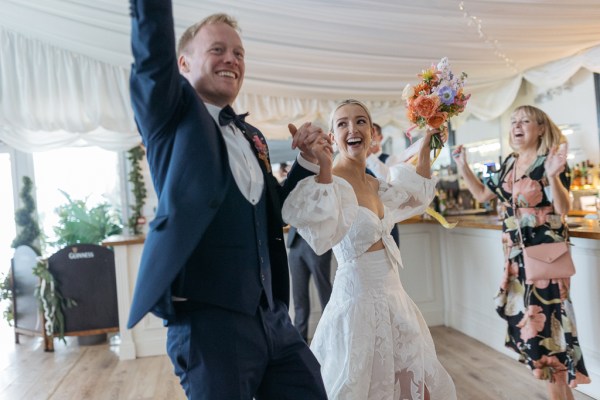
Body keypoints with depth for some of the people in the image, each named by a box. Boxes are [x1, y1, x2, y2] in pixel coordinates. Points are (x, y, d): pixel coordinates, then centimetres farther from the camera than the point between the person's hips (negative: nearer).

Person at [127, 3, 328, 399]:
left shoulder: (252, 137, 16)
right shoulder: (172, 116, 1)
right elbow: (153, 44, -16)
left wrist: (308, 160, 10)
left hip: (273, 319, 6)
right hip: (208, 319, -6)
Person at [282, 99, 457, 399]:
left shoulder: (374, 184, 7)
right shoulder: (333, 182, -16)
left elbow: (416, 196, 26)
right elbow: (324, 231, -36)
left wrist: (425, 148, 25)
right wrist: (324, 168, -42)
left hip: (392, 298, 8)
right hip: (359, 300, -8)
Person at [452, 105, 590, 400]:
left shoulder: (551, 160, -12)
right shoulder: (509, 164, 8)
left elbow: (563, 209, -21)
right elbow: (482, 194, 16)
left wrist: (553, 176, -36)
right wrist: (462, 166, 9)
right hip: (516, 255, 7)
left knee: (545, 323, -3)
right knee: (525, 320, 14)